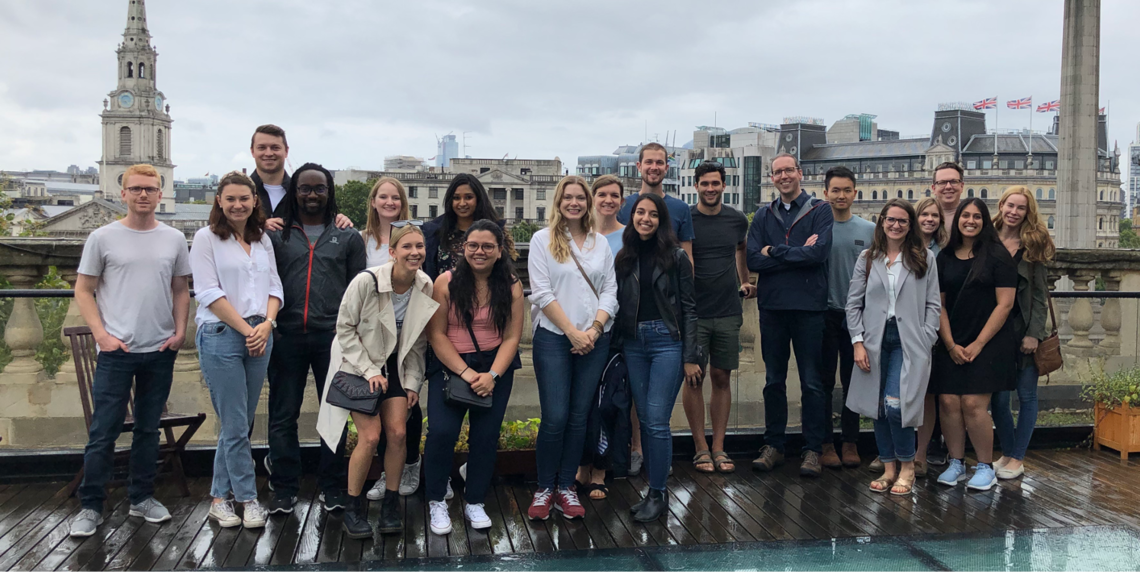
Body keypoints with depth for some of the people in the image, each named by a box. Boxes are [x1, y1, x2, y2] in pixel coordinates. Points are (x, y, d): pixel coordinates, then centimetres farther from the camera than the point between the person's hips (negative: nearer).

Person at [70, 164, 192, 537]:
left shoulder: (174, 240, 5)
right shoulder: (103, 238, -1)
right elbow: (83, 291, 2)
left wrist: (180, 331, 0)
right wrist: (102, 335, -9)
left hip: (161, 351, 3)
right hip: (116, 351, -3)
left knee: (148, 429, 13)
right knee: (103, 432, 0)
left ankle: (142, 498, 25)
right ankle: (90, 507, 12)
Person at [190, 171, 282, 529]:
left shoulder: (263, 240, 14)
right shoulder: (206, 238, -1)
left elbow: (274, 287, 12)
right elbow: (209, 293, -8)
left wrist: (266, 324, -6)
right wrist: (247, 329, -10)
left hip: (261, 336, 5)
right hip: (221, 335, -5)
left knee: (239, 423, 9)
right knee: (235, 426, -3)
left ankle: (221, 497, 20)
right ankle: (249, 500, 6)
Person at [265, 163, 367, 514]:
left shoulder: (348, 237, 11)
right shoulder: (276, 235, 12)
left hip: (333, 337, 0)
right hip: (287, 337, 1)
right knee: (283, 415, 4)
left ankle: (332, 488, 17)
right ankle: (284, 489, 16)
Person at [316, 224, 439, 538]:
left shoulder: (425, 286, -10)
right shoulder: (366, 281, -24)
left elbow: (419, 340, 2)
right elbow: (345, 328, -14)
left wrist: (413, 381, 0)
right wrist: (368, 370, -17)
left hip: (394, 365, 4)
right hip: (358, 365, -4)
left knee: (398, 433, -6)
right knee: (370, 436, -12)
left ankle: (391, 506, 13)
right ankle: (353, 509, 6)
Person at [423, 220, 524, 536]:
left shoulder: (511, 286, -2)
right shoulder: (446, 282, -7)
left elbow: (512, 337, -4)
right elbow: (437, 334, -7)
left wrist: (492, 376, -16)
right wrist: (466, 373, -15)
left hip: (495, 366, 2)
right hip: (450, 366, -1)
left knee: (486, 435, 0)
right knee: (441, 431, -13)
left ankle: (474, 502, 20)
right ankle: (436, 501, 7)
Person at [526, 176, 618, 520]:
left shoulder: (600, 243, 12)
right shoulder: (543, 240, 2)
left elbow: (610, 291, 8)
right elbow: (542, 293, -5)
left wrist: (594, 329, -8)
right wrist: (572, 332, -11)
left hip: (594, 340, 3)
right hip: (553, 338, -3)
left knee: (579, 417, 6)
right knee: (554, 418, -7)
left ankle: (566, 486, 18)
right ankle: (545, 488, 10)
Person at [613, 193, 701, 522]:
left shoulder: (676, 257, -1)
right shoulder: (624, 258, 9)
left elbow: (688, 307, -2)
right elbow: (618, 305, 11)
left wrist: (690, 357, -6)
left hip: (667, 341, -4)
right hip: (633, 343, 4)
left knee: (656, 421, -7)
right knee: (645, 420, 8)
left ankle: (658, 495, 4)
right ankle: (655, 490, 19)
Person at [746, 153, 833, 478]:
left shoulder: (819, 211, 2)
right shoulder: (763, 216, 10)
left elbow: (820, 252, -14)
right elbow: (753, 260, -3)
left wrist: (775, 251, -9)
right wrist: (799, 253, -9)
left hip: (809, 307, -3)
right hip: (772, 306, 3)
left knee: (812, 383, 3)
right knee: (774, 381, 10)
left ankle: (813, 450, 11)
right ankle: (773, 446, 19)